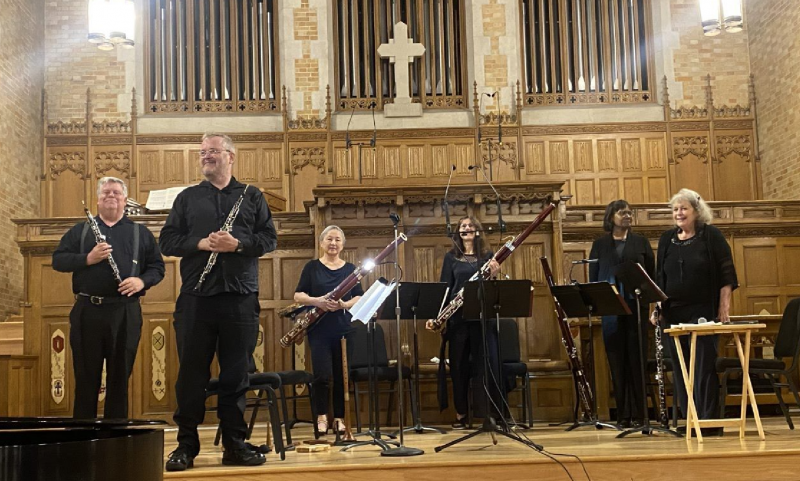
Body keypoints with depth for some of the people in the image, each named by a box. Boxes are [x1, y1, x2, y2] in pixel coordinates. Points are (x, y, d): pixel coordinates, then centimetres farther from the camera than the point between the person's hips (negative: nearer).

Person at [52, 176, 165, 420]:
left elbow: (157, 267, 10)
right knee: (86, 378, 5)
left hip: (126, 314, 0)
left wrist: (142, 281, -11)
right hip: (87, 311, 0)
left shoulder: (141, 233, 13)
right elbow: (57, 260, 4)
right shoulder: (80, 231, 13)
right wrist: (87, 259, -13)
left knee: (120, 378, 5)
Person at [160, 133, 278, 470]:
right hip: (195, 297, 0)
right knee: (191, 373, 3)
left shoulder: (251, 196, 11)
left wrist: (238, 244, -13)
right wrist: (199, 244, -12)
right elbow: (167, 241, 6)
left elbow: (269, 239, 4)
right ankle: (186, 446, 11)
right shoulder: (187, 198, 12)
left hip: (240, 299, 0)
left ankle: (234, 445, 13)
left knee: (236, 375, 4)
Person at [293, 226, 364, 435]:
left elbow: (359, 298, 4)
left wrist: (344, 304, -16)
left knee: (342, 375, 4)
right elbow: (298, 295, 0)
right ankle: (321, 416, 6)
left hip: (344, 329, 2)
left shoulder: (350, 269, 10)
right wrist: (316, 301, -20)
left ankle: (339, 418, 16)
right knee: (323, 375, -10)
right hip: (319, 329, -2)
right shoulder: (312, 267, 5)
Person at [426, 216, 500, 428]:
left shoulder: (487, 256, 8)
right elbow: (444, 287, 5)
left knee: (489, 363, -3)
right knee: (459, 365, 5)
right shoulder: (451, 257, 9)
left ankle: (493, 411, 7)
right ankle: (461, 413, 16)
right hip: (457, 317, 1)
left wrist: (493, 274, -18)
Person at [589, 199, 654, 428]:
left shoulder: (640, 242, 10)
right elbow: (593, 277, 9)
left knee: (636, 359, 0)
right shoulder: (600, 244, 10)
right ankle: (622, 415, 7)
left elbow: (652, 273, 8)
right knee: (617, 361, 1)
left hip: (636, 306, 0)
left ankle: (638, 413, 5)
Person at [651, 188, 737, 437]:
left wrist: (724, 308, -8)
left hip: (704, 312, -4)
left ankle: (709, 422, -1)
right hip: (673, 313, 5)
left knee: (704, 367, -6)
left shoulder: (711, 236, -1)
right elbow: (659, 277, 16)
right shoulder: (666, 239, 12)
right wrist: (656, 308, 10)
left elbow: (726, 275, -2)